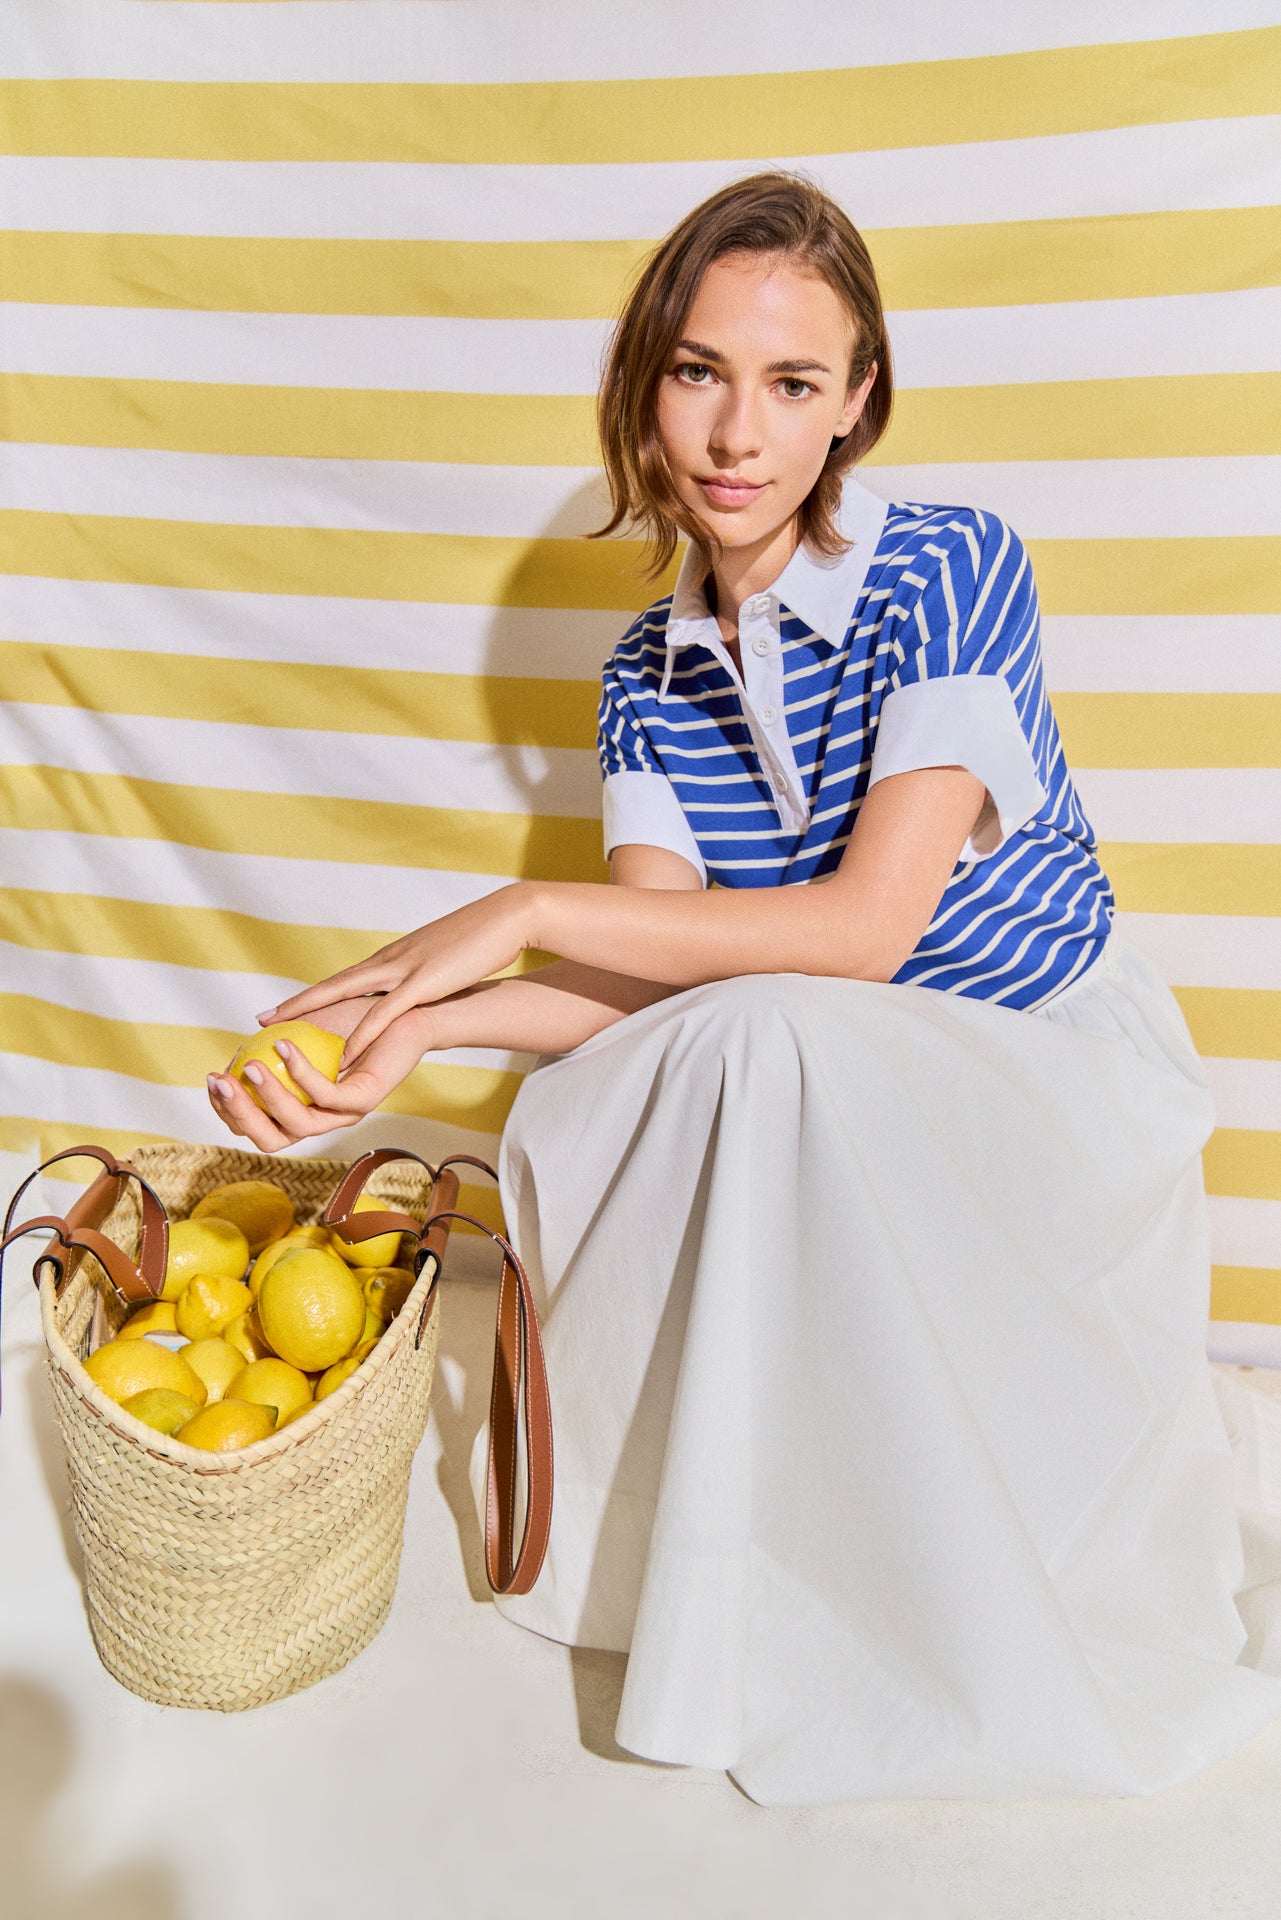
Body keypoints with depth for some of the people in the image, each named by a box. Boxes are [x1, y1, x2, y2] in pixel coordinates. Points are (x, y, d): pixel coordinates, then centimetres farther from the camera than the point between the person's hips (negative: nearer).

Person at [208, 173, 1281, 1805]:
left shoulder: (949, 568, -16)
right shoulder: (650, 674, 1)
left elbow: (866, 922, -26)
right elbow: (654, 969, -9)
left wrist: (524, 912, -24)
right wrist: (425, 1021, -26)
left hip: (1062, 1060, -4)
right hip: (827, 1105, 5)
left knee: (766, 1036, -34)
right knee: (569, 1125, -24)